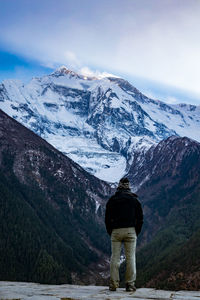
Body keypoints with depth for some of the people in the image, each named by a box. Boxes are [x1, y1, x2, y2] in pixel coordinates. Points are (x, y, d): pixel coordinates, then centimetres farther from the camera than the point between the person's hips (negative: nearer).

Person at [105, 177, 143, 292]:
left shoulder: (112, 200, 5)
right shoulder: (134, 199, 6)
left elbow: (107, 218, 6)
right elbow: (140, 218, 7)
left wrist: (110, 232, 14)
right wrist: (137, 233, 15)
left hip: (116, 231, 0)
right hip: (131, 231, 0)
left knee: (115, 257, 5)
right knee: (131, 257, 3)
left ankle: (113, 284, 5)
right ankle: (130, 284, 2)